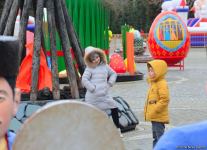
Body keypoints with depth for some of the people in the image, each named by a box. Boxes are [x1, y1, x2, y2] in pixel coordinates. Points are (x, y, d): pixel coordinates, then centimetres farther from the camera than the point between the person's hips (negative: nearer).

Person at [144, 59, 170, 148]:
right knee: (155, 136, 18)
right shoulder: (153, 83, 13)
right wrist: (147, 110, 20)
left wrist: (155, 110, -24)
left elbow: (164, 99, -24)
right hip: (154, 116, 10)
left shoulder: (162, 84, -18)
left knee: (160, 135, -8)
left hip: (159, 116, -10)